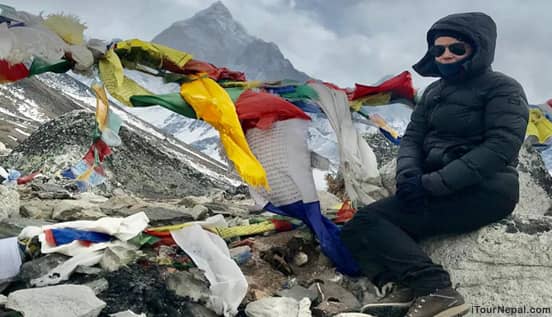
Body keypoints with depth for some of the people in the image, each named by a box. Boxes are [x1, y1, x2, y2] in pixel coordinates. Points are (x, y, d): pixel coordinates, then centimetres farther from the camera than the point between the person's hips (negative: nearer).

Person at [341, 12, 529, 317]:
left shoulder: (502, 88, -5)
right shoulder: (434, 91, 16)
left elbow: (501, 147, -17)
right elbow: (412, 138, 11)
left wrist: (433, 183, -23)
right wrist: (408, 174, -13)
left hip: (483, 192, -8)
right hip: (444, 191, 8)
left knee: (367, 222, -20)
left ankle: (434, 289, -26)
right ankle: (409, 288, -17)